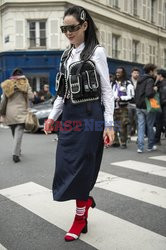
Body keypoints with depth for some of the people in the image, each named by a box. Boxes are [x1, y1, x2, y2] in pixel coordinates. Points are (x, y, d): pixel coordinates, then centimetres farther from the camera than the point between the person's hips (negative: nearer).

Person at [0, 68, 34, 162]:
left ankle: (17, 150, 26)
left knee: (14, 132, 17)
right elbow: (31, 96, -5)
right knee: (19, 132, -8)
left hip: (10, 112, 3)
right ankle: (15, 154, -17)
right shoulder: (25, 83, 0)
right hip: (21, 112, -3)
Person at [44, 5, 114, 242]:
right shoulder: (66, 55, 14)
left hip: (89, 115, -6)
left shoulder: (97, 51, -3)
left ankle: (80, 218, 19)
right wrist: (52, 116, 12)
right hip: (69, 115, 6)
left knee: (80, 166, 0)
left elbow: (106, 89, -6)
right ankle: (86, 199, 32)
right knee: (66, 164, 6)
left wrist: (109, 124, -12)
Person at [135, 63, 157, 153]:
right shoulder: (150, 80, -14)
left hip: (139, 107, 6)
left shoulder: (140, 80, 12)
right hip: (148, 107, -6)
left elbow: (136, 93, 18)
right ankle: (150, 146, 21)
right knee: (150, 126, 8)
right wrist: (154, 90, -10)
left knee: (141, 126, 6)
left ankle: (140, 147, 2)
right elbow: (149, 93, -27)